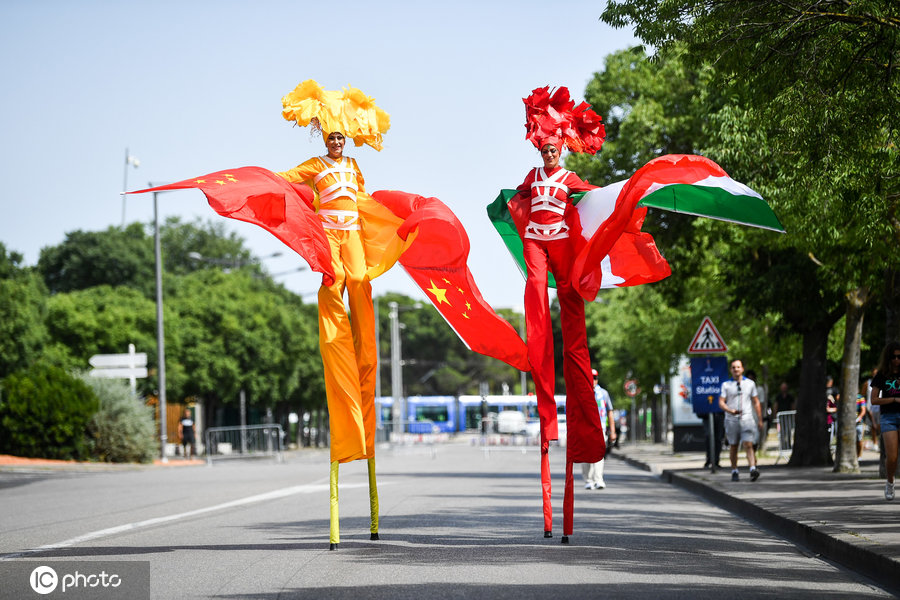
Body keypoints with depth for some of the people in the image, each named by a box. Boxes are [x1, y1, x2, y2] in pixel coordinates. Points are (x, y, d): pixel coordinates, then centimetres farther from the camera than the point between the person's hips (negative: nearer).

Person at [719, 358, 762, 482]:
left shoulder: (750, 383, 9)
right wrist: (730, 410, -20)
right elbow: (721, 402, -1)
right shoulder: (726, 385, 5)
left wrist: (760, 420, 11)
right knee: (733, 447, 6)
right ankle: (734, 471, 18)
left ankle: (753, 469, -26)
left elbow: (756, 402, 14)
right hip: (731, 420, 0)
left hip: (747, 419, 0)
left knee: (748, 445, -14)